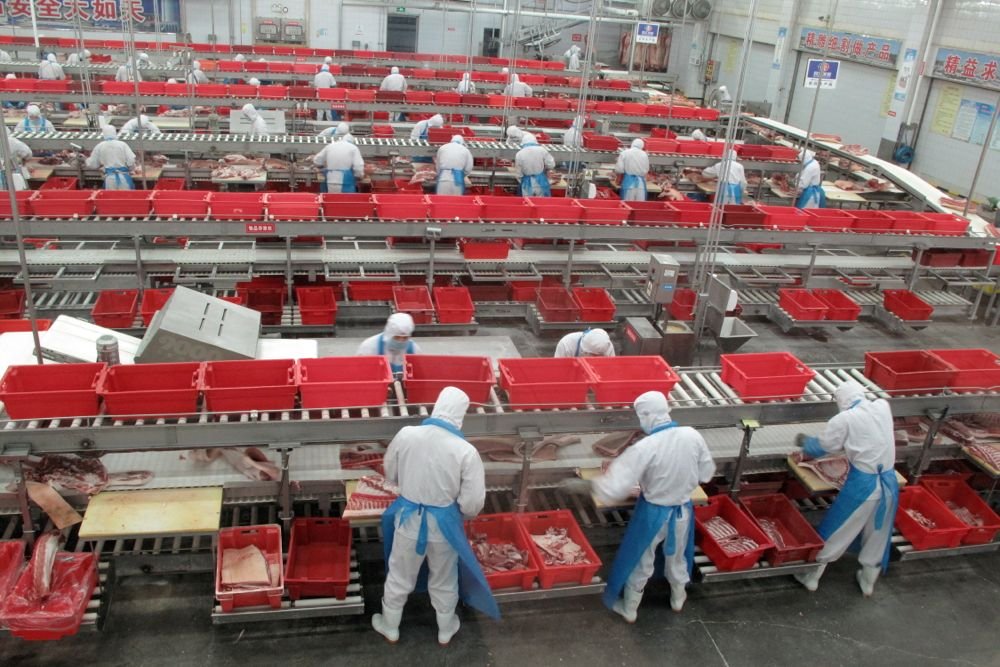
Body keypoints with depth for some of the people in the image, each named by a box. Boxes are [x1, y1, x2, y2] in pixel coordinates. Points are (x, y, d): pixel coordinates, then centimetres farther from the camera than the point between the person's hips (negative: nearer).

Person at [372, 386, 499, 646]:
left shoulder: (406, 435, -17)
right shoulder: (466, 451, -23)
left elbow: (391, 474, 2)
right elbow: (473, 503, -17)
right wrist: (461, 513, 6)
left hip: (408, 518, 1)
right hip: (443, 524, -1)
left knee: (399, 577, 24)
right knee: (444, 581, 24)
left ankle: (390, 627, 46)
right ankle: (445, 630, 46)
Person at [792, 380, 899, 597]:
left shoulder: (844, 419, -13)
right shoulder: (883, 407, 1)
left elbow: (820, 447, -2)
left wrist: (804, 441, 17)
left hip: (863, 484, -5)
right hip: (889, 483, 5)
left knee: (834, 531, 11)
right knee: (877, 535, 20)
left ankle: (811, 577, 24)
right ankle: (868, 582, 37)